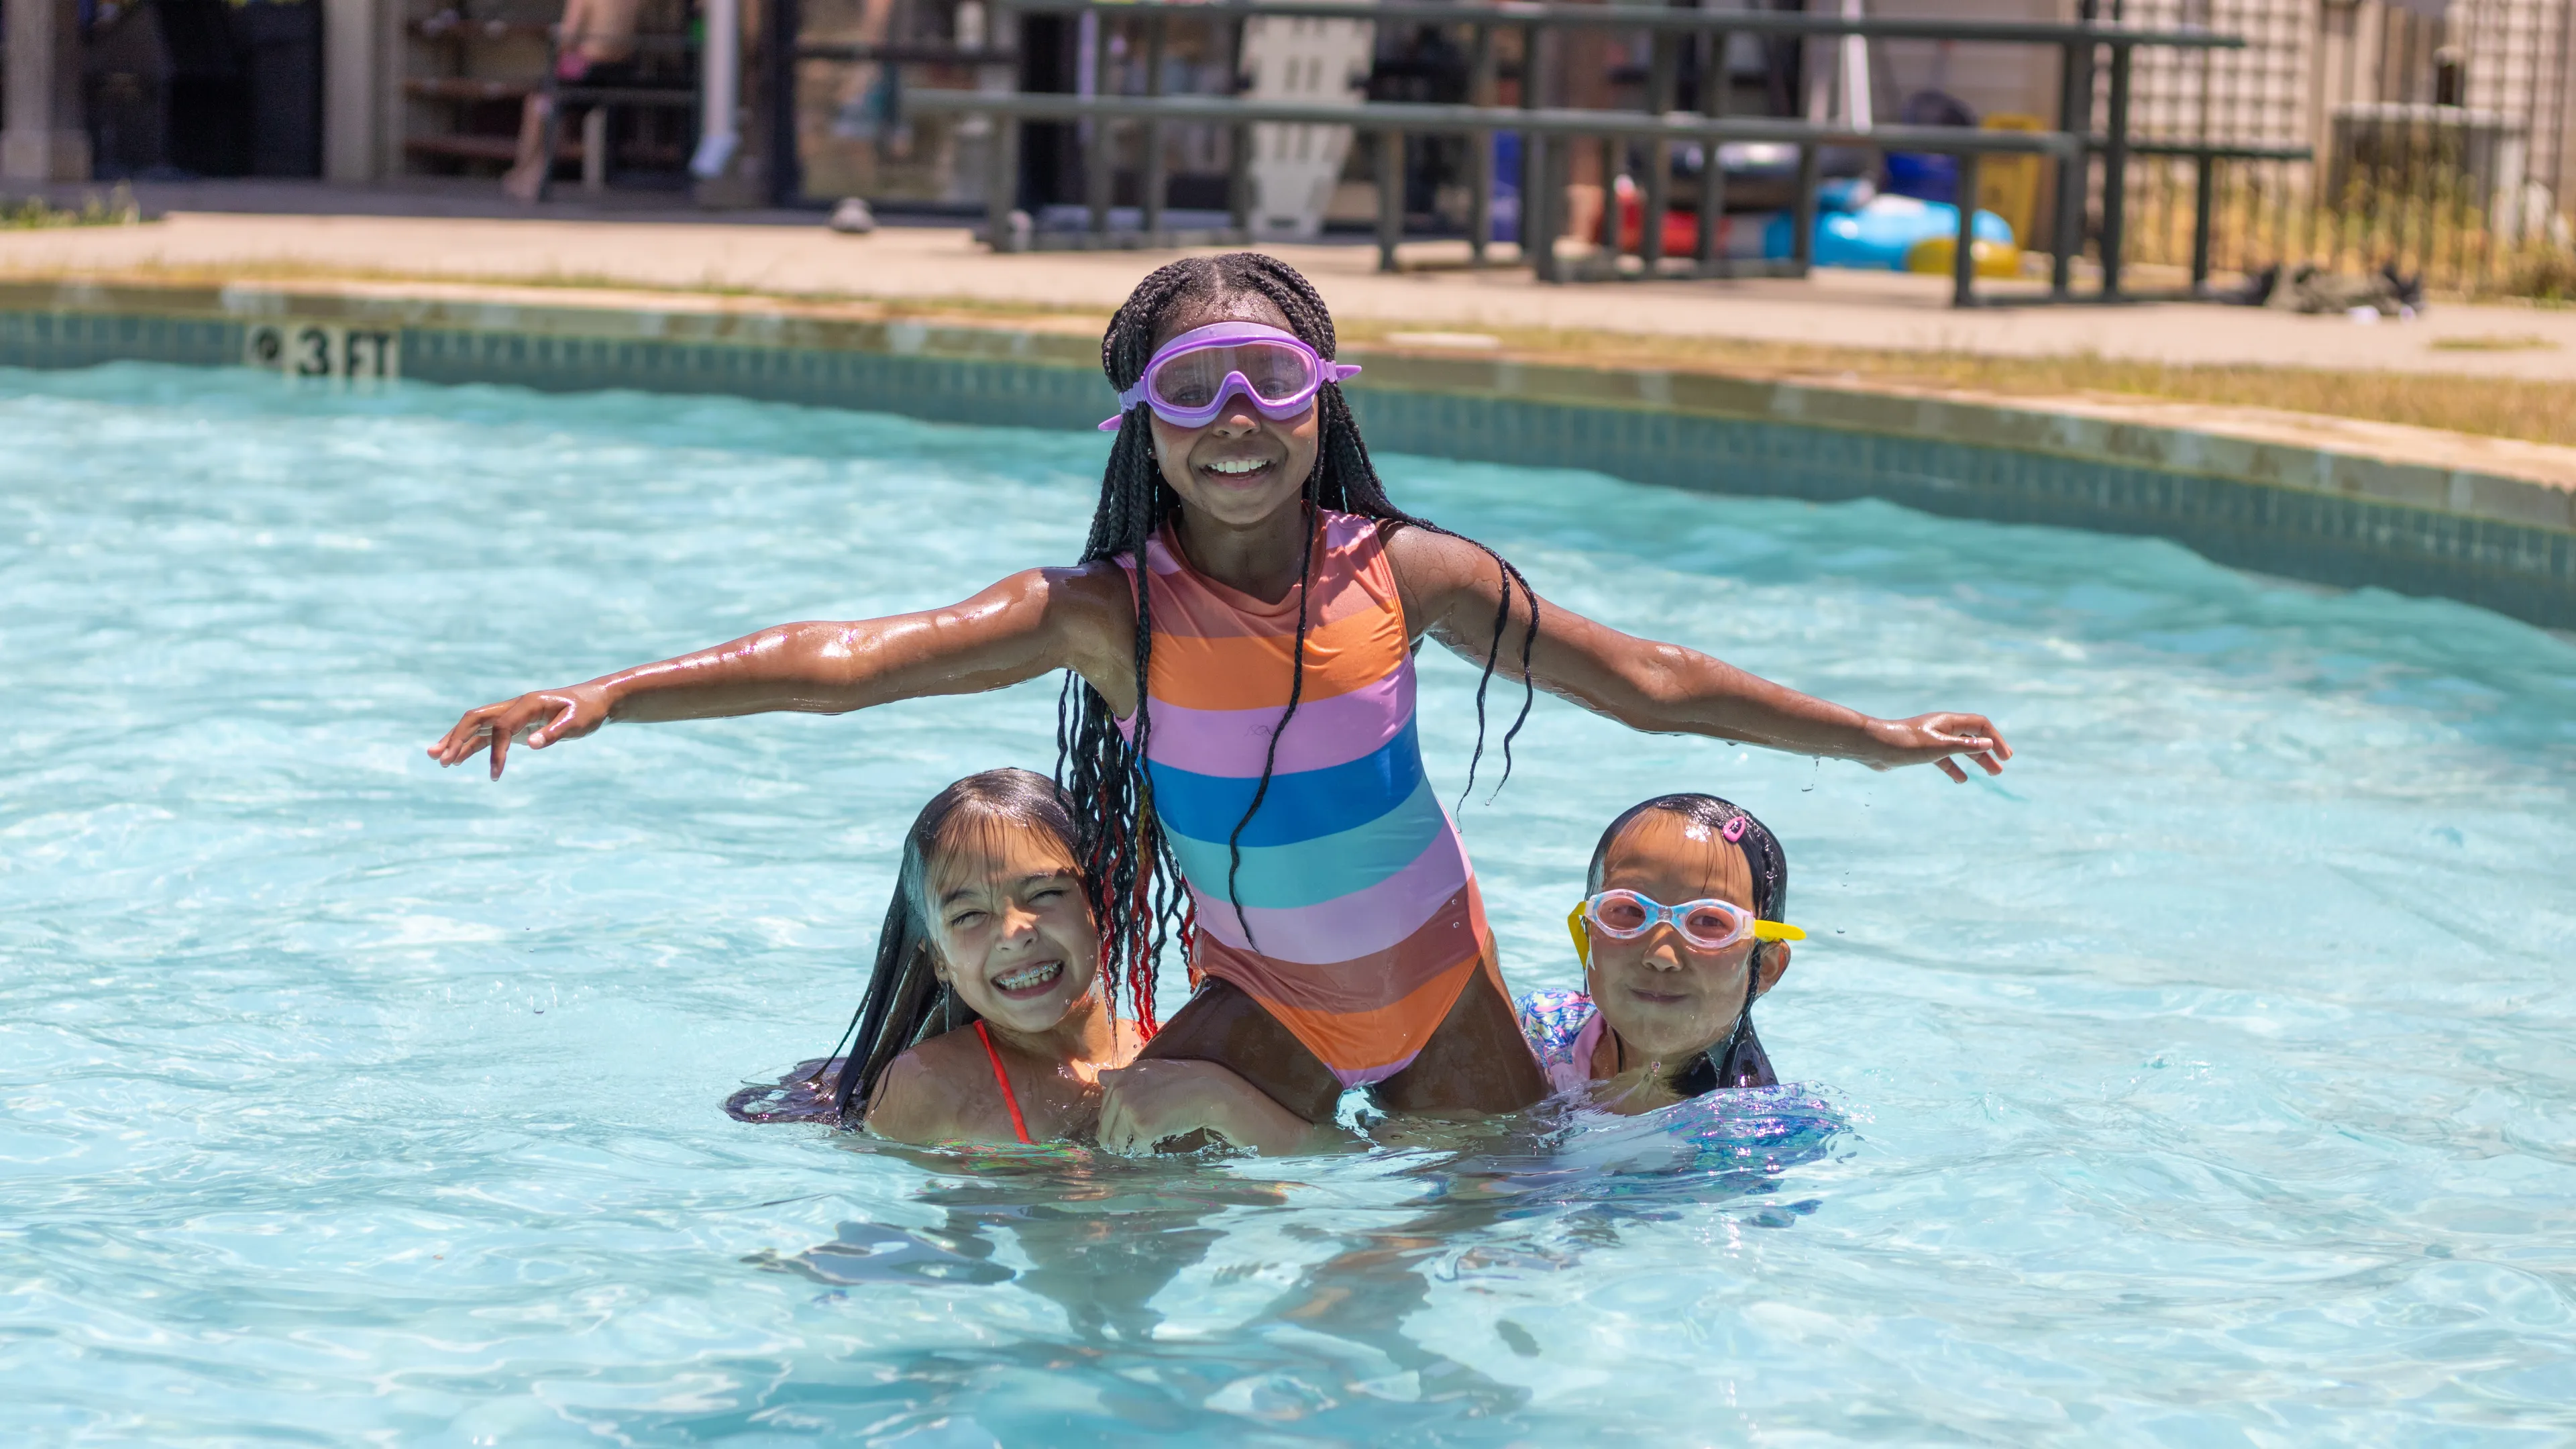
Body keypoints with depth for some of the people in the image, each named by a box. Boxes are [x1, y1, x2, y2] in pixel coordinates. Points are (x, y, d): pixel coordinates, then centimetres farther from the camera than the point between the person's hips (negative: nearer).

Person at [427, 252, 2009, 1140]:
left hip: (1441, 987, 2)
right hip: (1263, 999, -1)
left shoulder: (1403, 573, -16)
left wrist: (1877, 735, 0)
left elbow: (1643, 678, -5)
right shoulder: (1107, 614, -21)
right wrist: (601, 695, -42)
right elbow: (843, 660, -31)